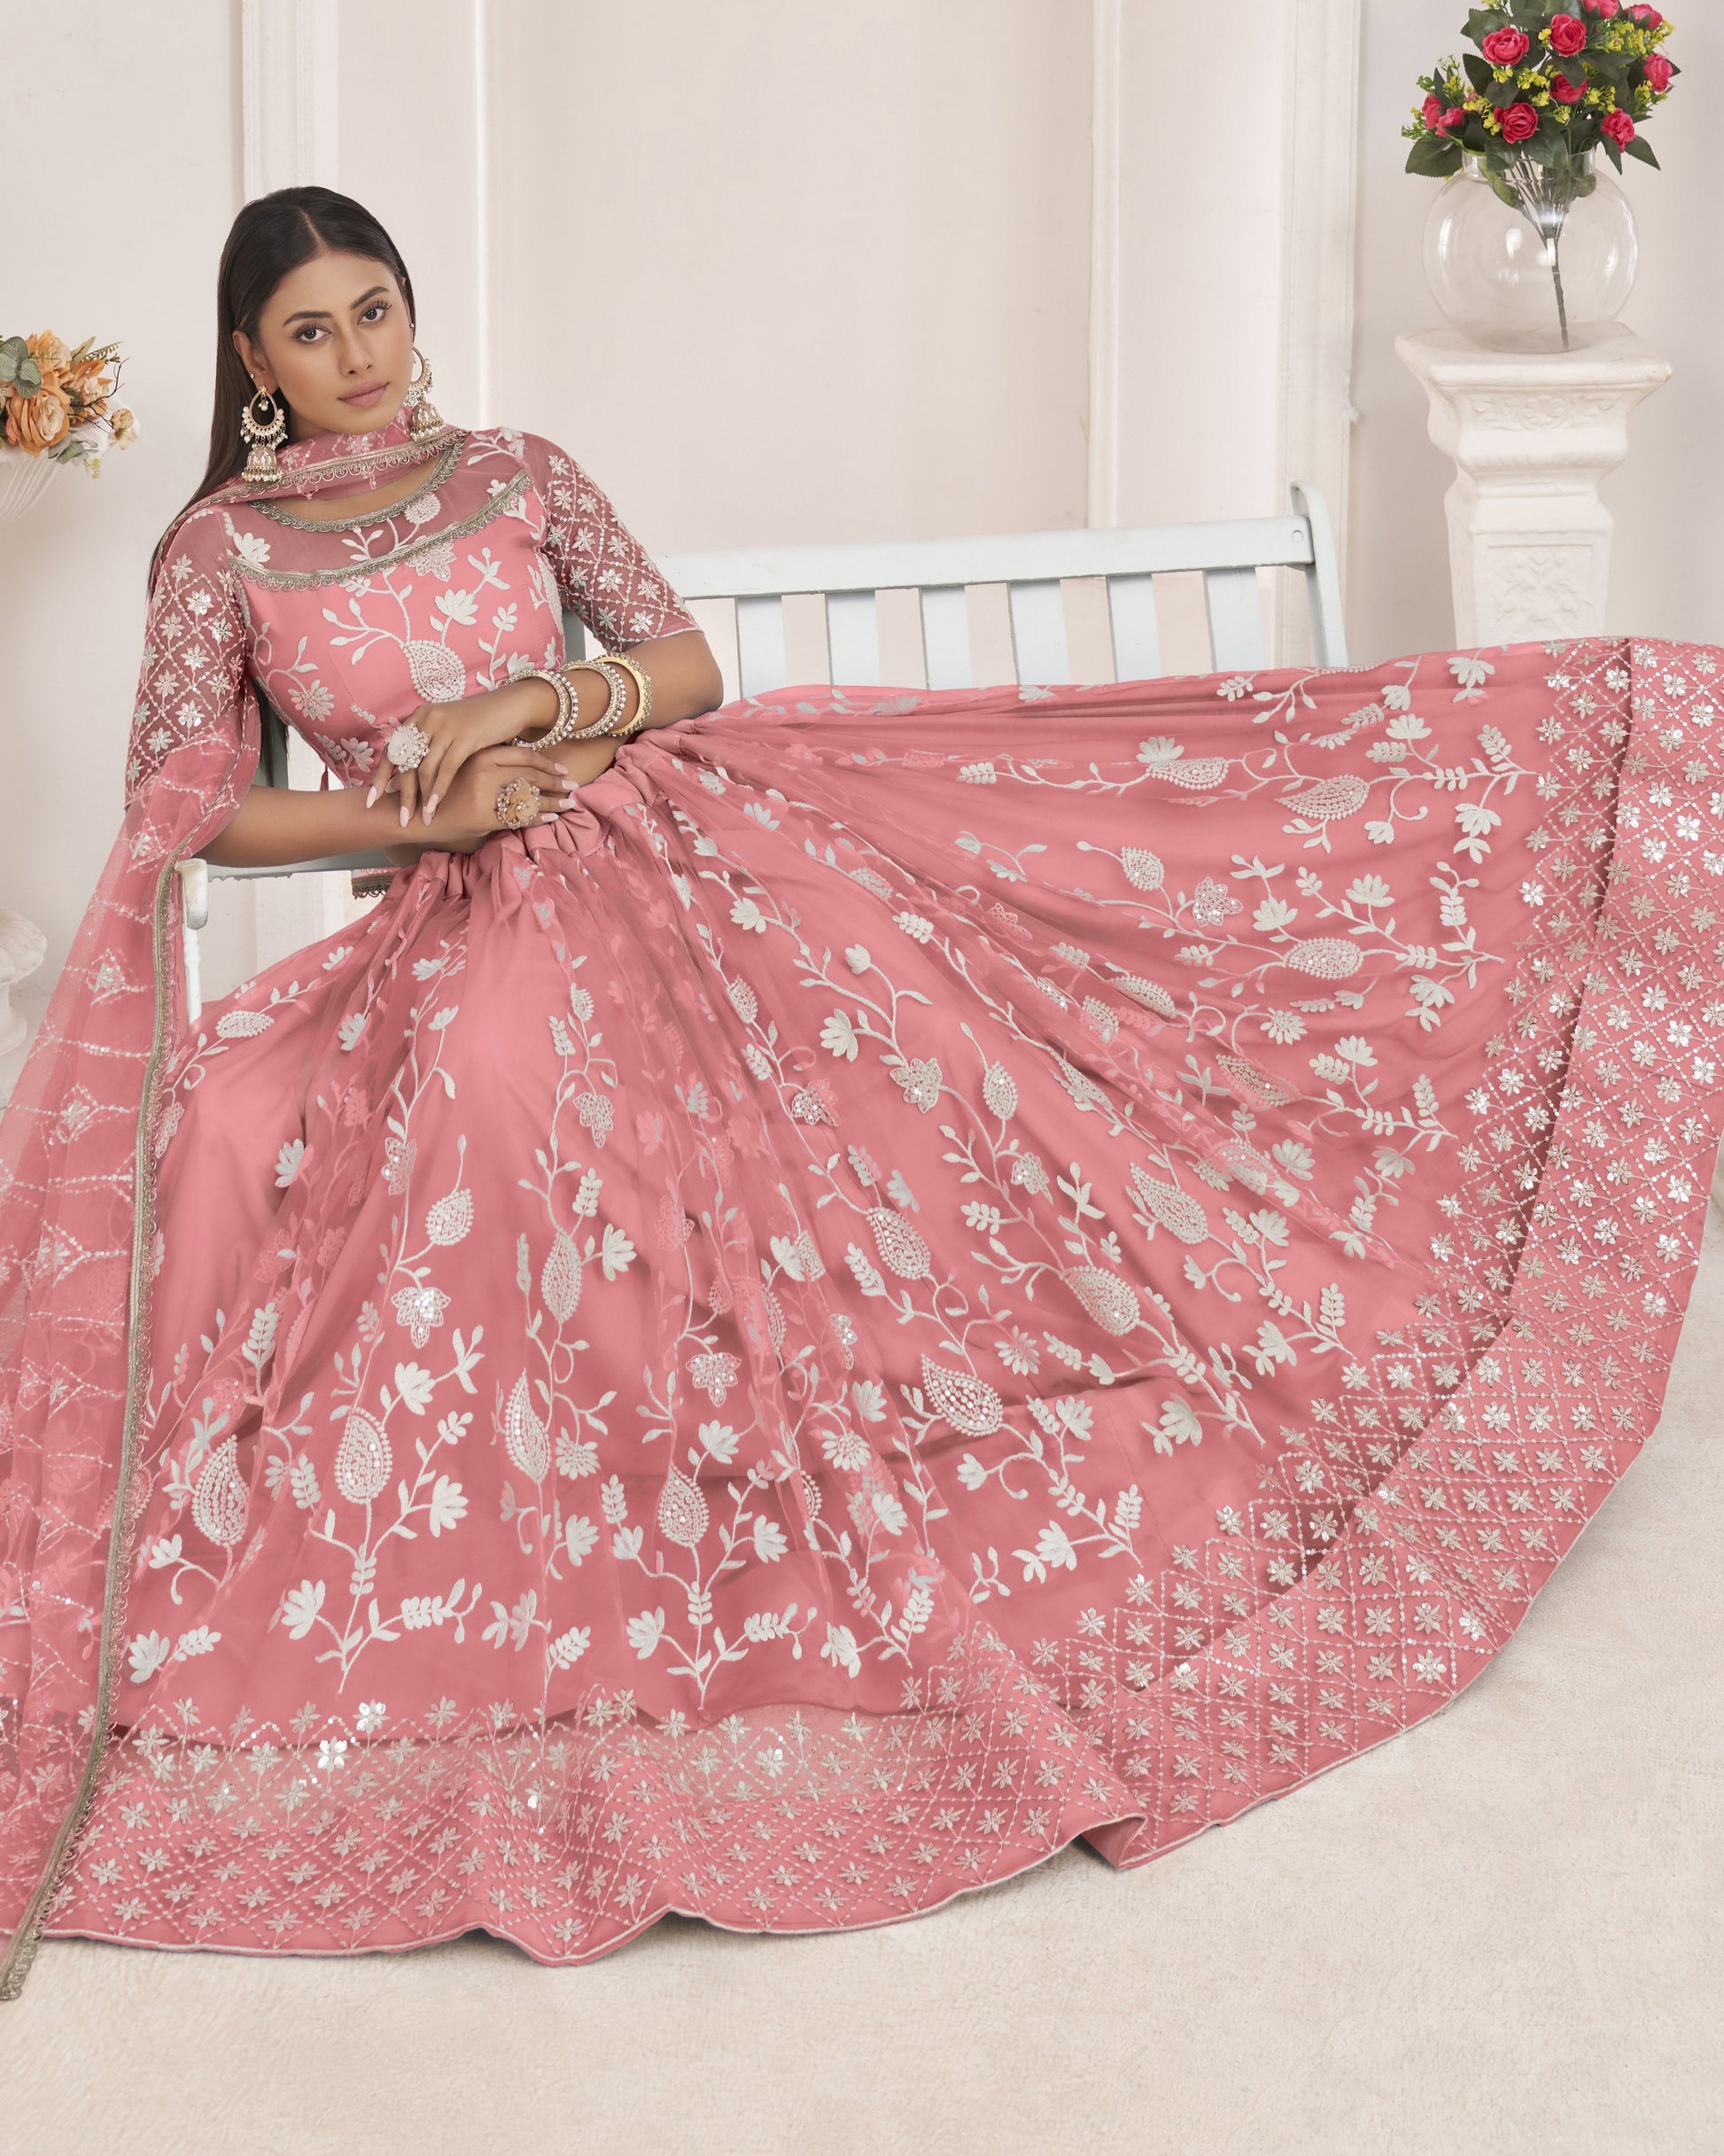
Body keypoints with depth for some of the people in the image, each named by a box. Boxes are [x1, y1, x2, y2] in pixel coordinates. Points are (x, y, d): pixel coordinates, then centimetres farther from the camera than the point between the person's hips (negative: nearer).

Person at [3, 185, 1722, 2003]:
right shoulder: (221, 549, 7)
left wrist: (527, 703, -10)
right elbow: (181, 810, -2)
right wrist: (421, 812, -11)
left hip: (676, 853, 2)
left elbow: (687, 665, 9)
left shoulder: (518, 475, 13)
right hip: (479, 941, -2)